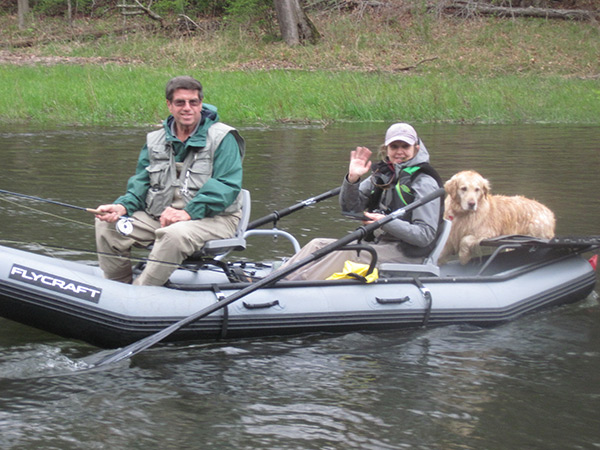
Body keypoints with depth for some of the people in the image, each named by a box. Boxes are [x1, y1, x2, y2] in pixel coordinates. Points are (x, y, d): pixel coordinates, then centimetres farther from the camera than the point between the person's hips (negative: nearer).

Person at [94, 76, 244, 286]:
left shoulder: (222, 139, -6)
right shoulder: (155, 140, 13)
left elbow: (227, 187, -16)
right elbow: (141, 183, 13)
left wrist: (188, 213, -27)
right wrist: (123, 206, -10)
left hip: (213, 219, -6)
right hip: (159, 216, 6)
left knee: (174, 234, -38)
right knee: (107, 224, -10)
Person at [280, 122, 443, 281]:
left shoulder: (424, 183, -10)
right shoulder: (383, 175, 11)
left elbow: (426, 235, -17)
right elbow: (349, 207, 7)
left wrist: (387, 223, -27)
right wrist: (352, 179, -12)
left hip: (408, 254, -8)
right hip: (378, 244, 8)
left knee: (345, 253, -28)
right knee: (318, 245, -4)